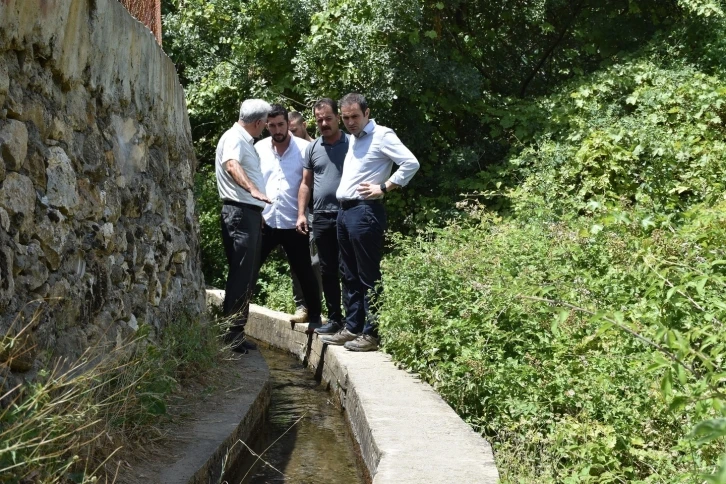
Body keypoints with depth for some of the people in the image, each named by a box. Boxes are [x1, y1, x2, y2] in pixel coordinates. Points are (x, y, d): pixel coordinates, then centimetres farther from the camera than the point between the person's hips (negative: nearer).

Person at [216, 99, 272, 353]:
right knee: (240, 275, -10)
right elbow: (231, 165, -31)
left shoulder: (245, 141, 20)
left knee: (248, 275, 12)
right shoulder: (234, 137, -11)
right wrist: (252, 189, -47)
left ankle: (237, 333, 17)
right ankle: (231, 333, -8)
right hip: (239, 211, -10)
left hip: (251, 212, 10)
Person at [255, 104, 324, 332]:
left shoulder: (304, 148, -5)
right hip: (265, 221, 3)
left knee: (303, 272, 6)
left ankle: (314, 316, 19)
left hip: (293, 222, -3)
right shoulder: (259, 148, 5)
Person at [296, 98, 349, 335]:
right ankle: (334, 317, 17)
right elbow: (306, 183, 14)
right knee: (327, 271, 8)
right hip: (321, 217, 4)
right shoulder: (312, 148, 12)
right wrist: (301, 214, 6)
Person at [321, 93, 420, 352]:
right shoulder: (352, 139, 18)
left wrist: (384, 188, -15)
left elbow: (411, 163, -16)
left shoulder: (381, 135, -7)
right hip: (345, 211, 9)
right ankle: (352, 328, 21)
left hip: (364, 211, -9)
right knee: (349, 275, 13)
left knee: (368, 277, -5)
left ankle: (371, 333, 0)